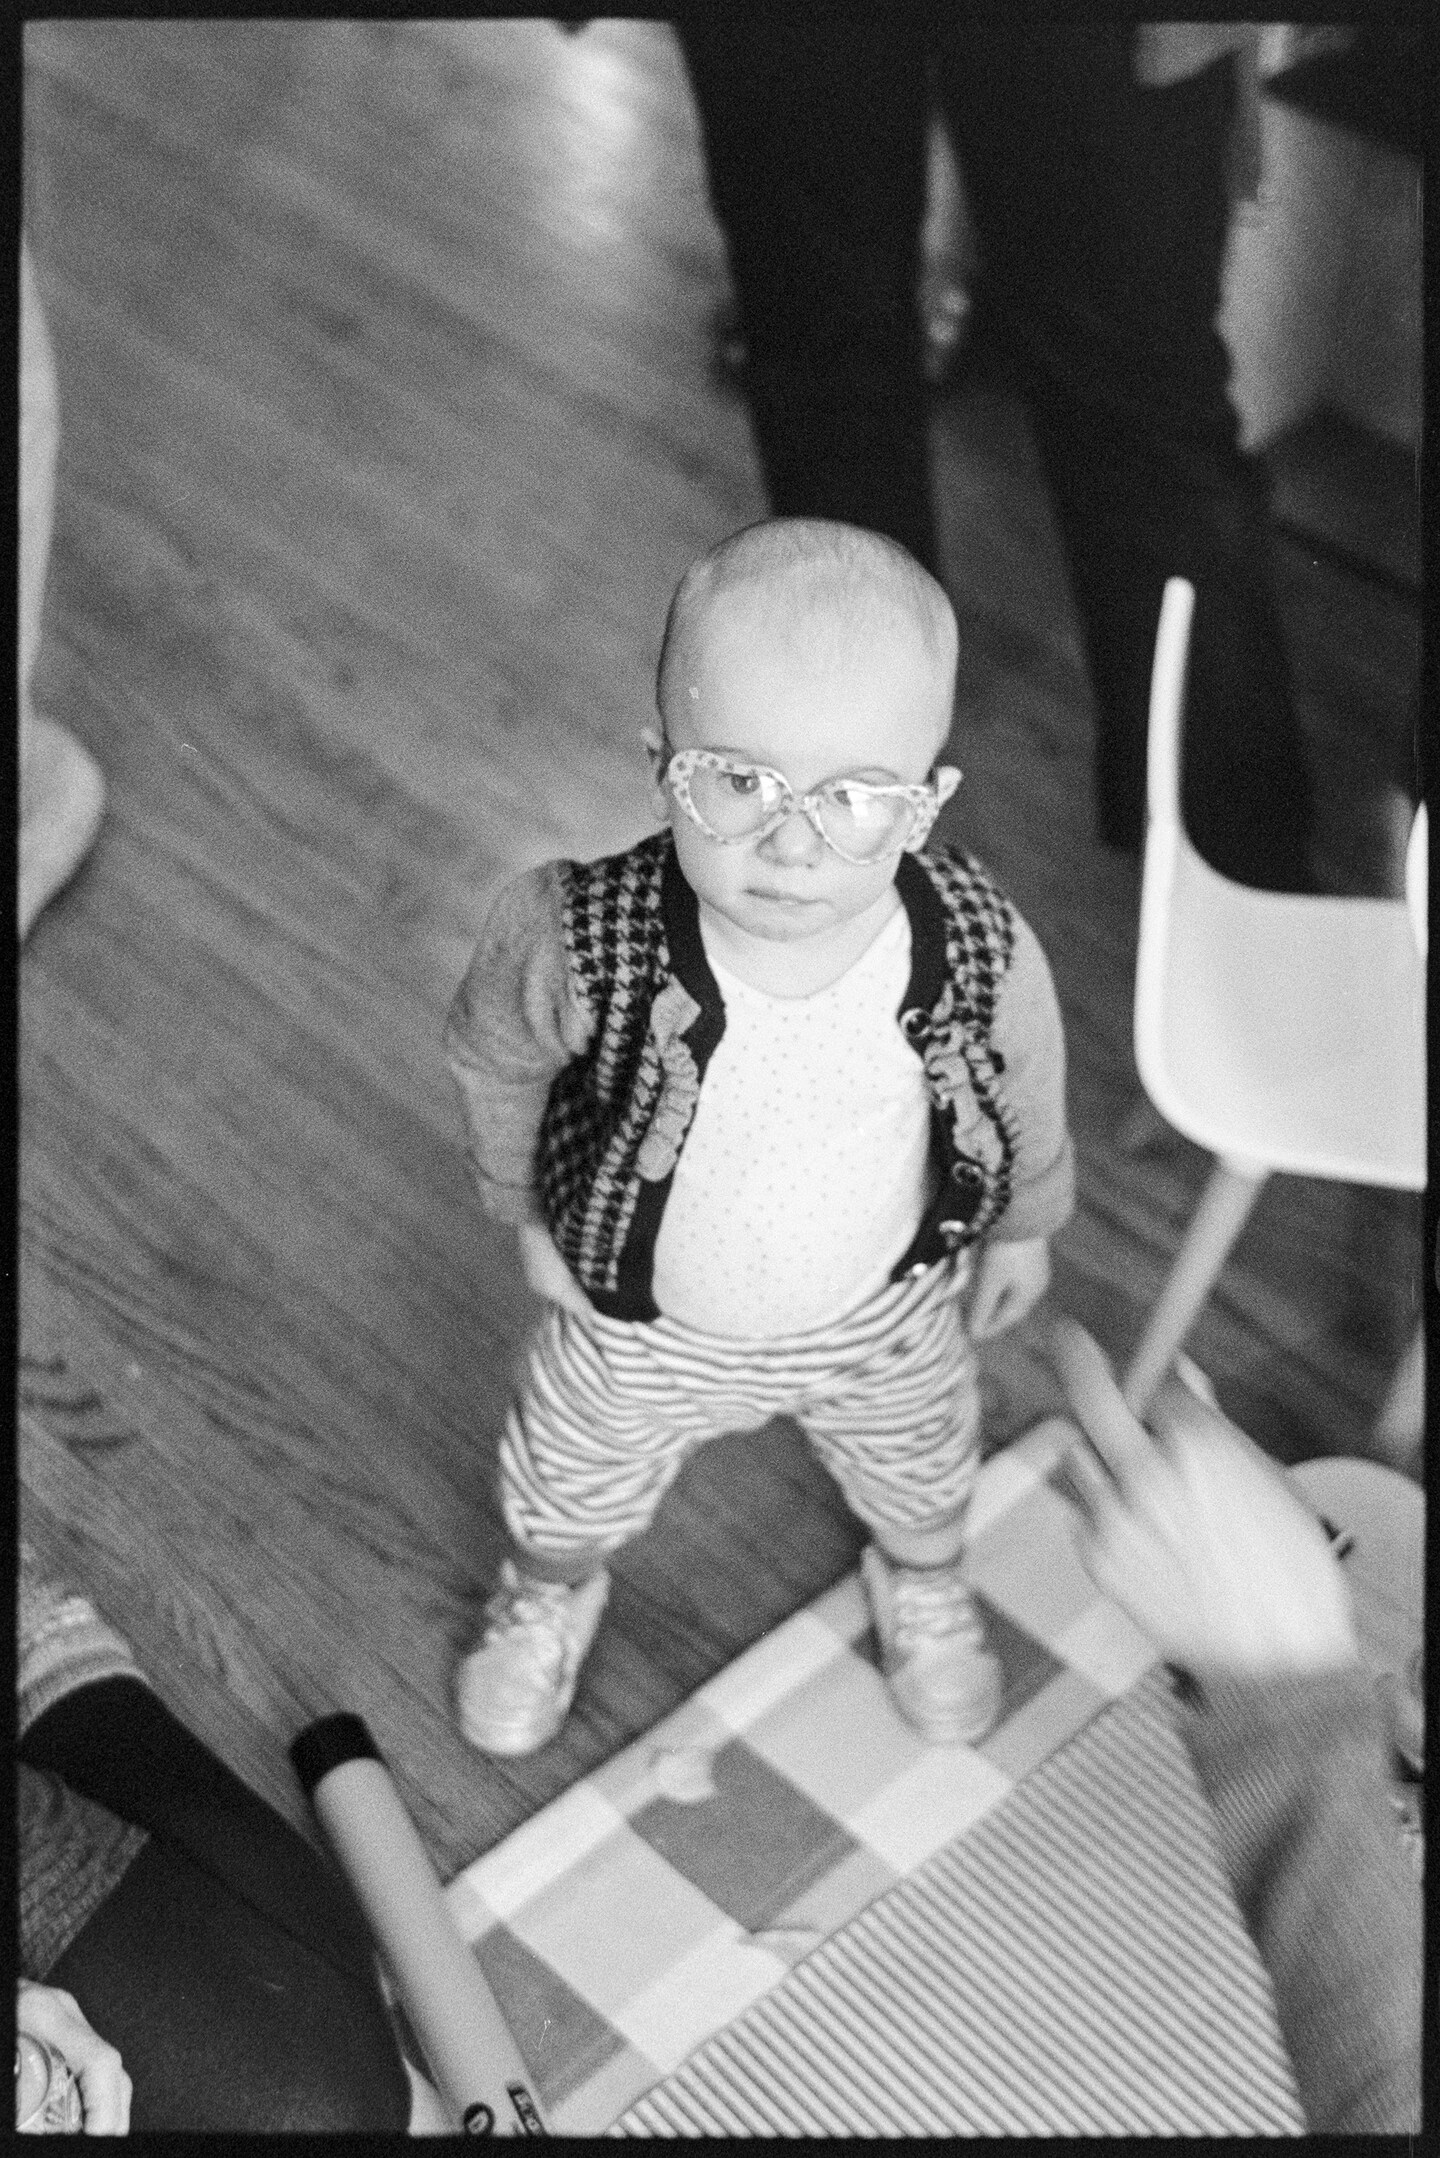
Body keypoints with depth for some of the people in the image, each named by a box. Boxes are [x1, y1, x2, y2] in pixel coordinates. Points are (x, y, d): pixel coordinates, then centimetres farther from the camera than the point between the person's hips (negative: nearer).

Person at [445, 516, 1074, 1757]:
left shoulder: (985, 954, -35)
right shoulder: (577, 942, -39)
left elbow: (1029, 1095, -10)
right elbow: (491, 1056, -14)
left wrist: (1024, 1225, 7)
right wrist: (525, 1213, -1)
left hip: (885, 1316, 1)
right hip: (640, 1325, -1)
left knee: (921, 1473, 33)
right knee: (573, 1486, 29)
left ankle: (924, 1587, 70)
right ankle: (551, 1593, 67)